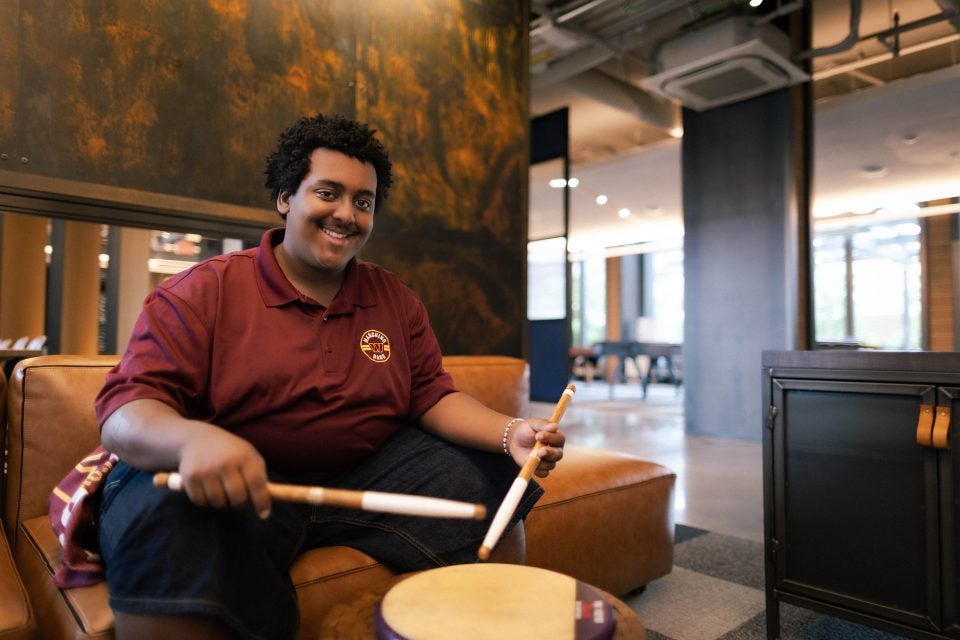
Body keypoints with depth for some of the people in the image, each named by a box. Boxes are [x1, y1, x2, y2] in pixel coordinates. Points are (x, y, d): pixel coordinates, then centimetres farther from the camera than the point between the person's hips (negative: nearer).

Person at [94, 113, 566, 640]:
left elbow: (433, 396, 5)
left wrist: (509, 433, -15)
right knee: (168, 517, -36)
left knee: (490, 483, -4)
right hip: (233, 485, -4)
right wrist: (192, 438, -39)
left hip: (370, 475, 5)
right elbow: (125, 410, -14)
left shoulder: (393, 298, 8)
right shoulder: (204, 292, -6)